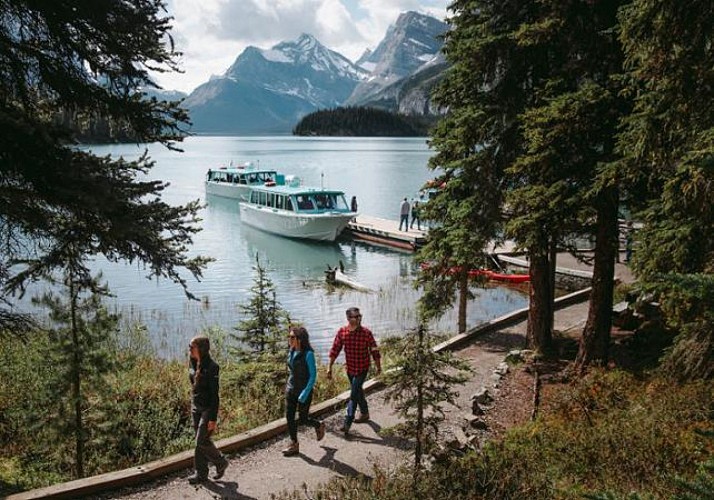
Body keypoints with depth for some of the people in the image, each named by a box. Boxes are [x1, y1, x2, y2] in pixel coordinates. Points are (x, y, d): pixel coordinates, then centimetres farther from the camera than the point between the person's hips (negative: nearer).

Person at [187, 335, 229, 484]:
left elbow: (215, 394, -18)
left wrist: (213, 418, -19)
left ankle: (221, 462, 17)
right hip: (196, 407, 7)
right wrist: (192, 406, 16)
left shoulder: (211, 367, -19)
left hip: (208, 408, -7)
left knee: (202, 441, -5)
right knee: (201, 440, 12)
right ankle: (201, 473, 21)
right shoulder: (193, 364, 4)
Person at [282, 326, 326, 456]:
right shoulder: (292, 352, 3)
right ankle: (294, 445, 14)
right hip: (290, 389, 6)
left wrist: (305, 393, -21)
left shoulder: (308, 354, -18)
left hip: (304, 391, -6)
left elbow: (313, 375, -17)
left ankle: (319, 425, 34)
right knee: (289, 417, 2)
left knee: (303, 419, 4)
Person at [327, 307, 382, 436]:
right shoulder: (342, 332, -7)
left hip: (362, 369, -4)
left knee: (354, 394, -10)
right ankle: (364, 413, 42)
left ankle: (347, 423, -9)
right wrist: (330, 367, -1)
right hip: (349, 368, 4)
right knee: (358, 392, 21)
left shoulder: (366, 333, -15)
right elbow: (335, 349, -1)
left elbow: (374, 351, -5)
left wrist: (378, 366, 3)